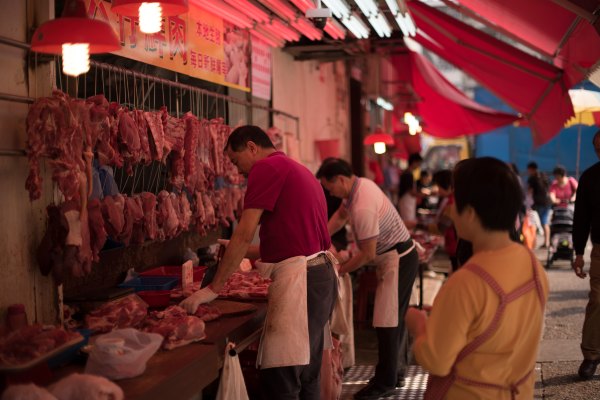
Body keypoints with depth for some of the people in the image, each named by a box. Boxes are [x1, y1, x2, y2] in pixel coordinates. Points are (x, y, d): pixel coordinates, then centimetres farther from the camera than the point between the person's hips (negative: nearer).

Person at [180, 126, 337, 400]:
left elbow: (244, 235, -11)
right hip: (321, 272, 10)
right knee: (306, 377, 17)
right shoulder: (296, 170, 22)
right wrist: (241, 252, 26)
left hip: (298, 277, -10)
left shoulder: (266, 167, -7)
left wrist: (213, 288, -4)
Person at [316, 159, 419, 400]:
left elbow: (368, 254, -23)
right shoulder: (360, 184, -1)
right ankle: (395, 371, 28)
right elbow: (340, 215, 16)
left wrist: (338, 271, -11)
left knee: (386, 321, -3)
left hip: (397, 261, -10)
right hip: (398, 256, 10)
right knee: (395, 318, 17)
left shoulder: (363, 208, -29)